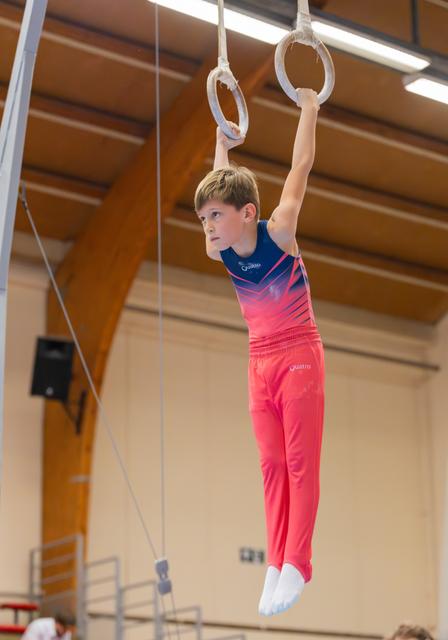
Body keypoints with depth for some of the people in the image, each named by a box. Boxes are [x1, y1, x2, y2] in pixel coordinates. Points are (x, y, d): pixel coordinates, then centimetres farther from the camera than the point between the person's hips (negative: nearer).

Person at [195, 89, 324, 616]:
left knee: (301, 463, -6)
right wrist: (223, 149, 30)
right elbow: (223, 192, 20)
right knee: (272, 466, 3)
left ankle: (296, 566, -9)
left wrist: (309, 109, 3)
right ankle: (276, 565, 3)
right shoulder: (219, 254, 1)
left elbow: (301, 167, -5)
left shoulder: (278, 233, -14)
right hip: (260, 364, 5)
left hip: (299, 356, -5)